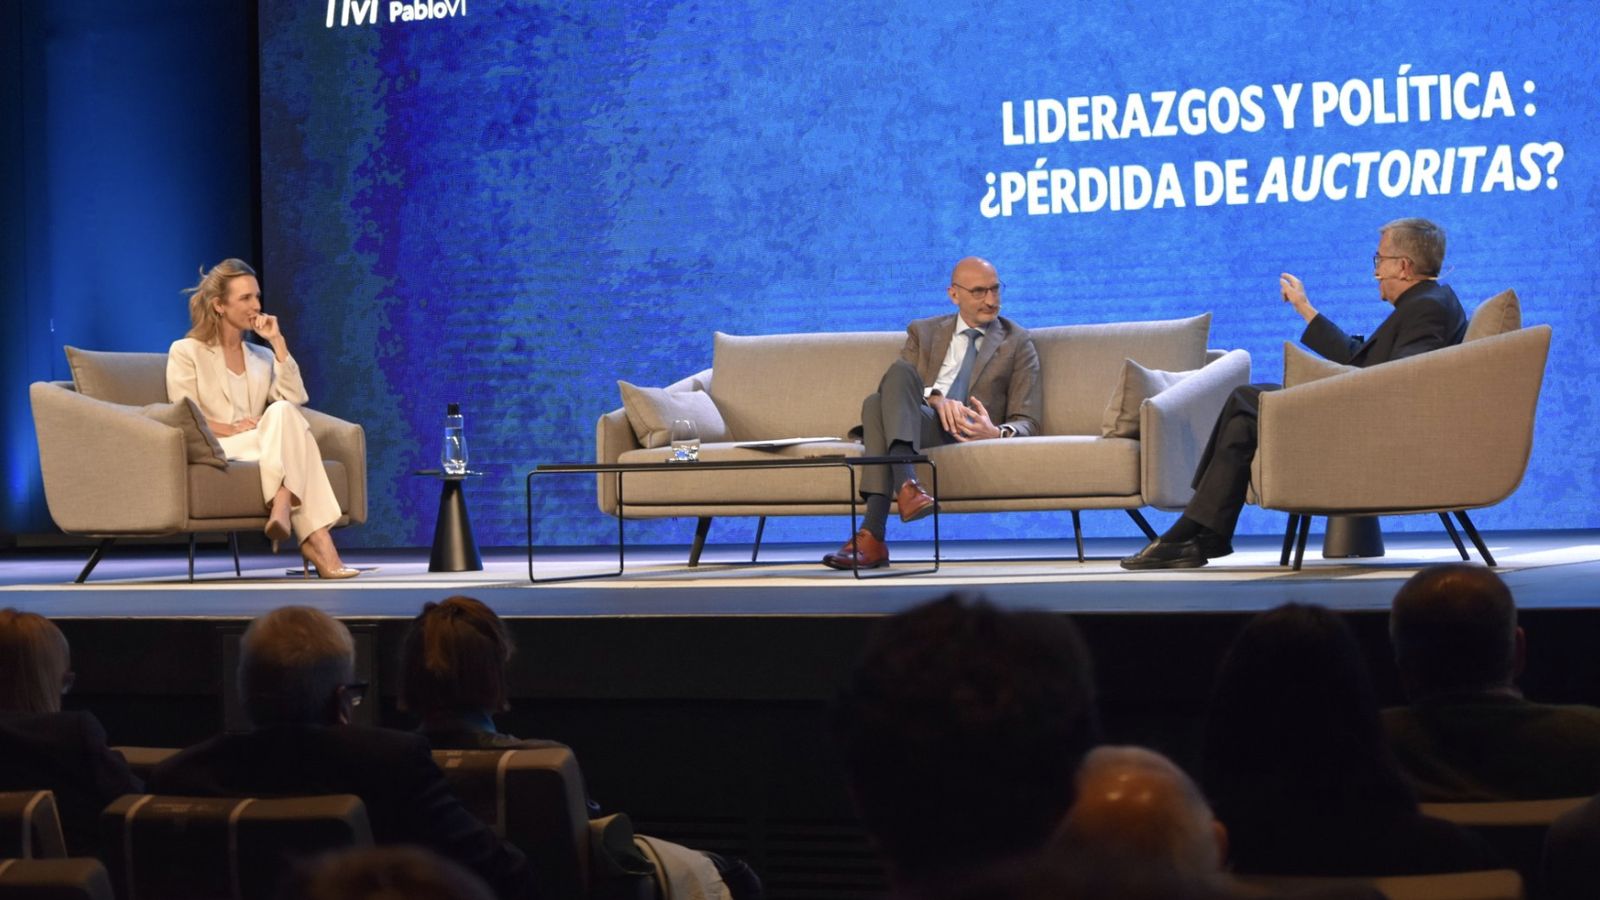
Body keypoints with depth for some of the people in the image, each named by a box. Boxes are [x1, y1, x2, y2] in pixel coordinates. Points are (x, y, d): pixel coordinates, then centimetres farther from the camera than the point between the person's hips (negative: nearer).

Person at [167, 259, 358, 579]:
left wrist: (277, 342, 5)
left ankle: (282, 507, -48)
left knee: (282, 413, -31)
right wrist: (232, 429, -18)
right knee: (282, 418, -32)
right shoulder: (186, 352, 11)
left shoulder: (262, 356, 25)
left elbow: (294, 399, 6)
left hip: (260, 448, 4)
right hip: (215, 451, -4)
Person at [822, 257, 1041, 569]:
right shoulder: (924, 332, 23)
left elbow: (1026, 423, 8)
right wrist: (934, 398, -17)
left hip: (967, 437, -3)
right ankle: (905, 483, -52)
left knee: (879, 404, -32)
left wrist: (997, 433, -17)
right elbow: (898, 389, 7)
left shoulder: (1017, 343, 15)